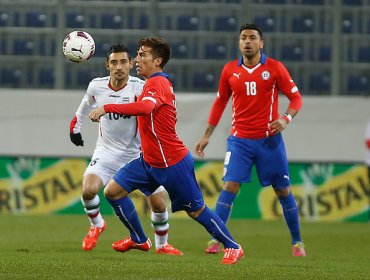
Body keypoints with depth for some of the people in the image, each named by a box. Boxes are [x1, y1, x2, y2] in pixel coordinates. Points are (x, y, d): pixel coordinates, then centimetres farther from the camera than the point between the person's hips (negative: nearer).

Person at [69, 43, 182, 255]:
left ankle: (162, 244, 23)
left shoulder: (140, 87, -18)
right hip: (106, 152, 2)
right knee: (88, 190, -22)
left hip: (137, 153, -1)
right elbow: (86, 106, 16)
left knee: (159, 204, -4)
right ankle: (97, 225, 11)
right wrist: (75, 127, 23)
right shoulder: (96, 86, -6)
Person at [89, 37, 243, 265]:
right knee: (113, 191, 2)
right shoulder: (157, 83, 10)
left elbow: (144, 107, -42)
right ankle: (139, 240, 16)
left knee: (195, 210, 1)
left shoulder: (157, 84, -21)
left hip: (173, 164, -9)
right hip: (149, 160, 9)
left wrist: (107, 108, -45)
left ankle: (233, 247, 16)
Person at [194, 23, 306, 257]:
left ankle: (297, 242, 18)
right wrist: (207, 135, 14)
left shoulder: (275, 68, -3)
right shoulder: (230, 70, 4)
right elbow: (220, 102, 16)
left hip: (269, 140, -1)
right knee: (230, 187, -13)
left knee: (283, 190, 5)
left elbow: (296, 97, 1)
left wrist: (286, 118, -19)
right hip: (240, 139, 1)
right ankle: (215, 240, -10)